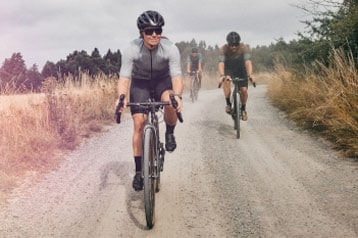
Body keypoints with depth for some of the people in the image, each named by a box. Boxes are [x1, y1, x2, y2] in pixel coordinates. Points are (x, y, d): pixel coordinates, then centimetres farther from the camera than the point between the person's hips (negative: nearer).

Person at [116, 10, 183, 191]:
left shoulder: (170, 49, -26)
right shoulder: (132, 50, -26)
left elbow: (176, 76, -30)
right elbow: (124, 77, -27)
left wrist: (177, 96, -49)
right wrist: (121, 97, -46)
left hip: (162, 80, 0)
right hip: (140, 82, 0)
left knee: (170, 103, -34)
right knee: (139, 124, -11)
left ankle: (170, 134, -2)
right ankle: (139, 171, -1)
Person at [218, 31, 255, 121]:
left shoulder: (244, 48, -26)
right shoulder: (223, 49, -26)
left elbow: (248, 62, -36)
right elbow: (221, 63, -36)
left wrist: (250, 74, -53)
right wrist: (222, 75, -54)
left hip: (241, 70, 1)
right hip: (228, 69, -1)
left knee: (244, 90, -12)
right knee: (226, 81, -33)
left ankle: (243, 109, 14)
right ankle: (228, 103, -17)